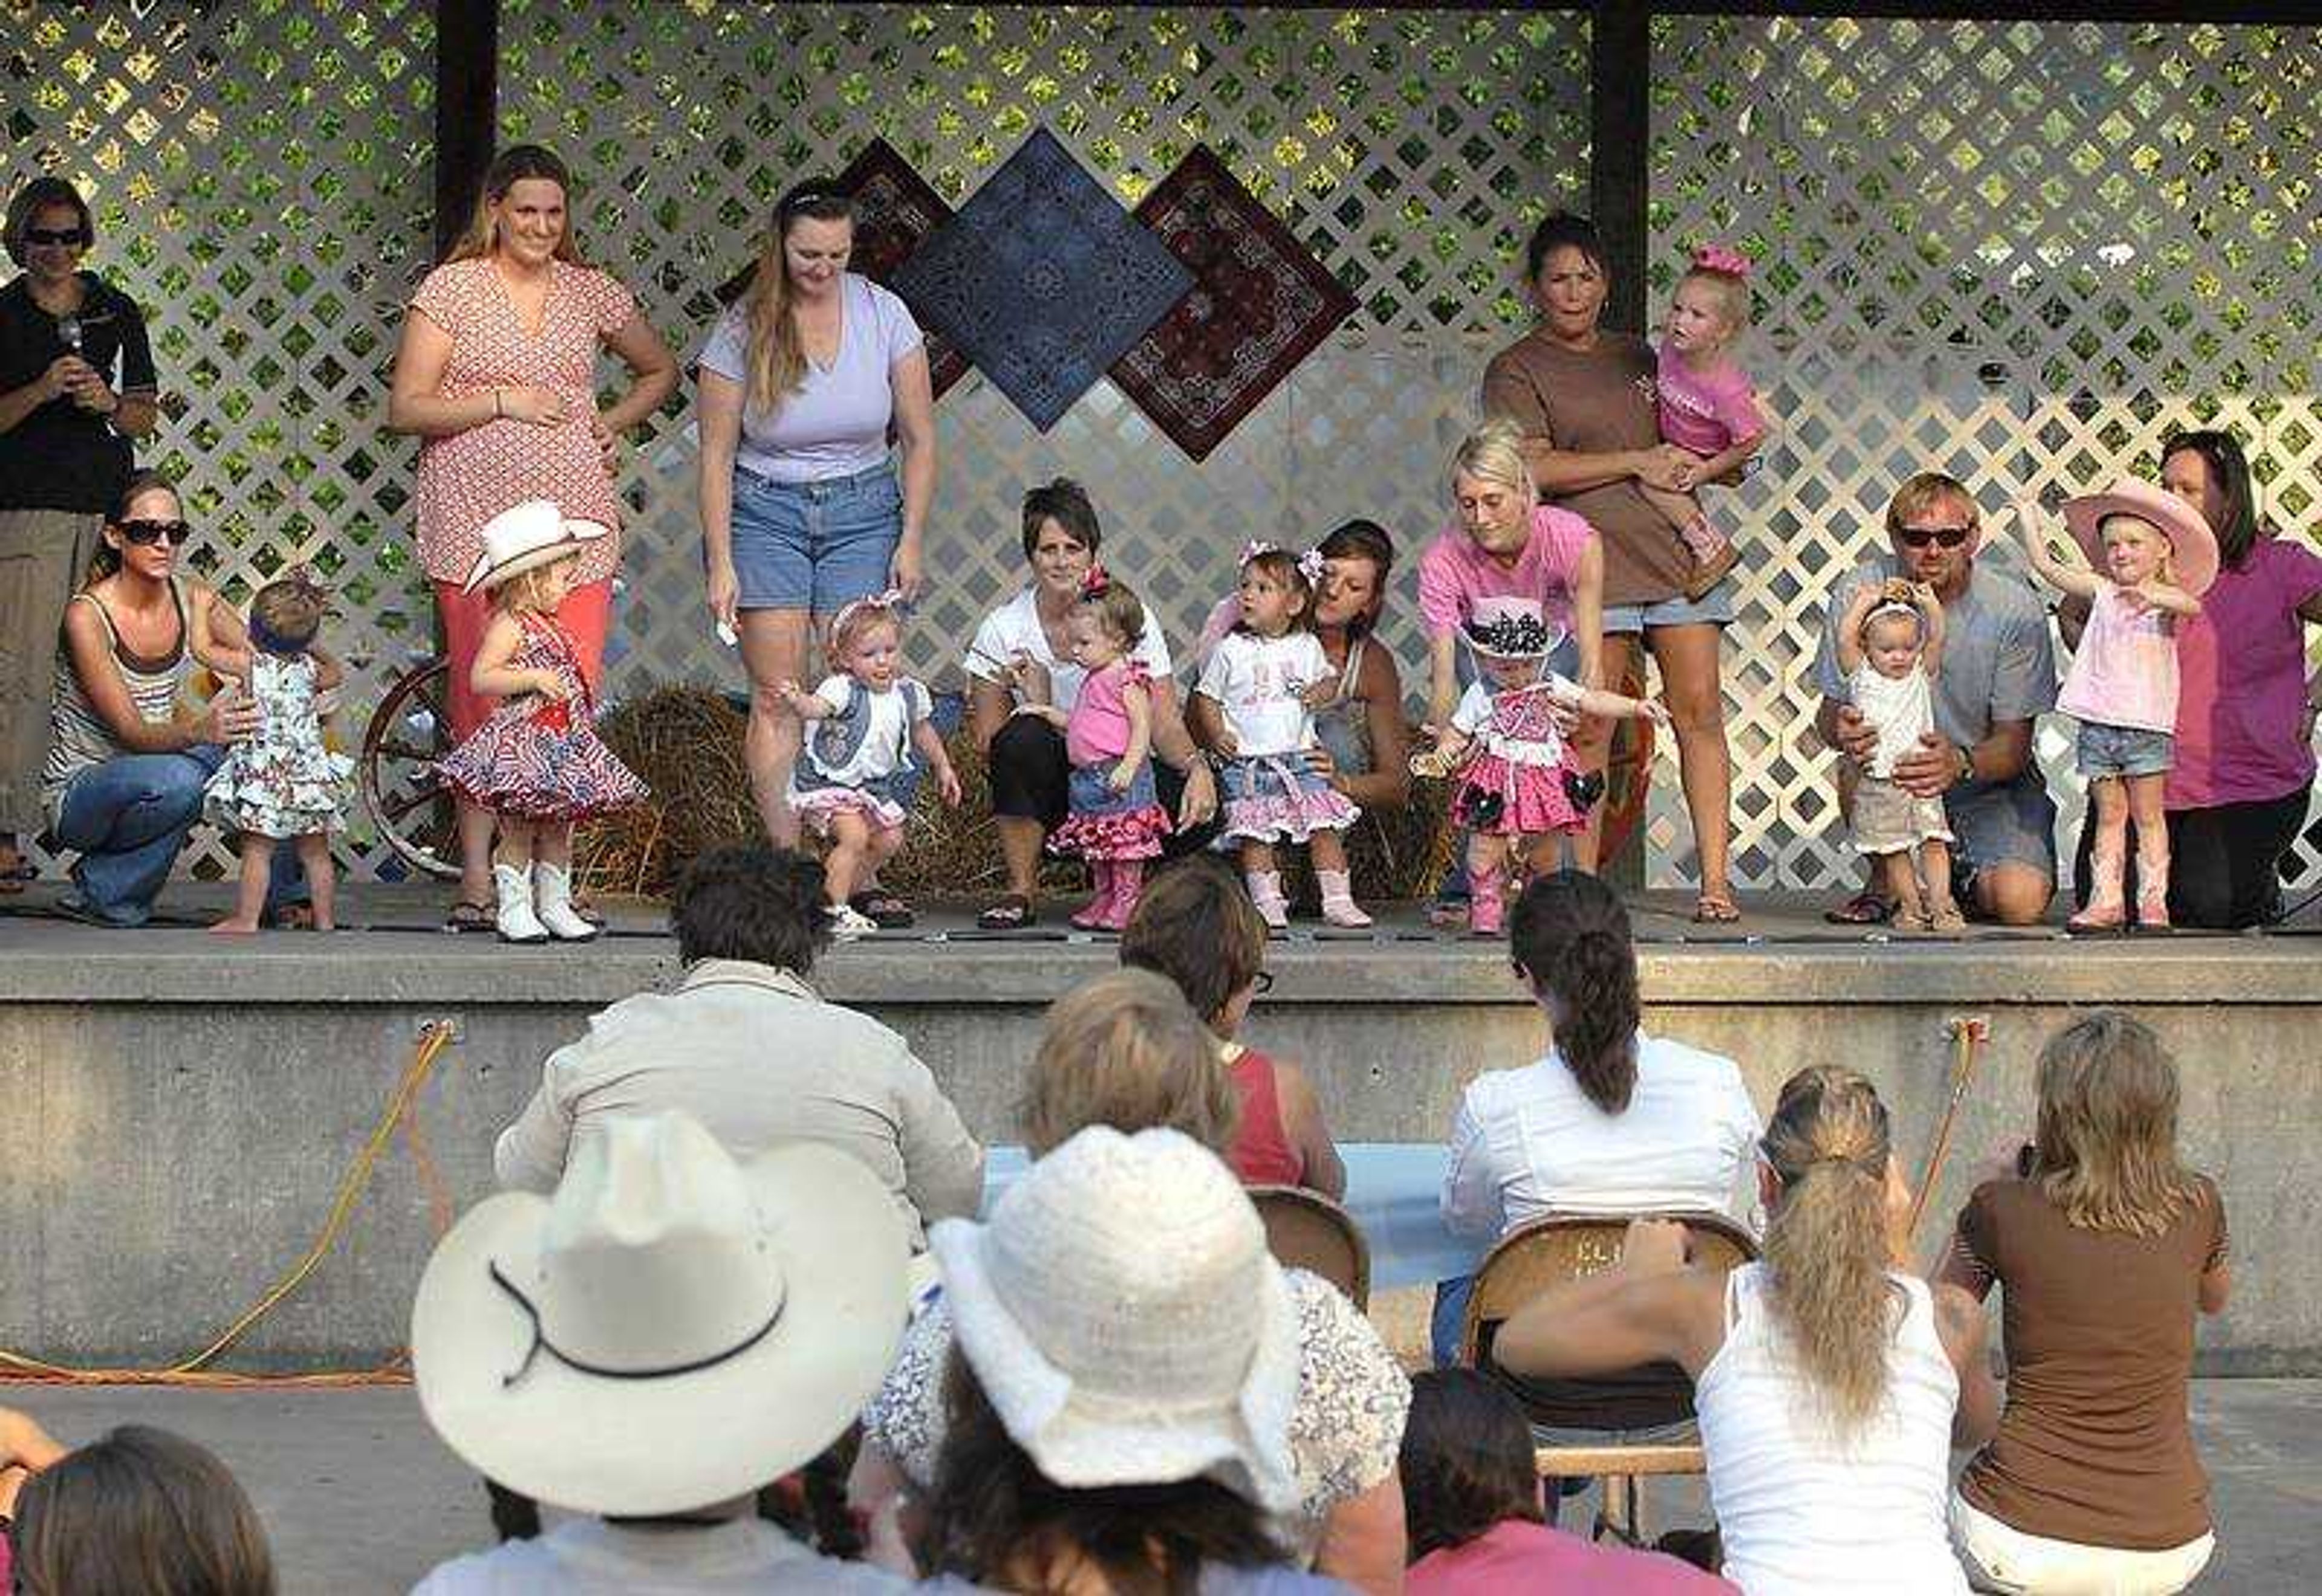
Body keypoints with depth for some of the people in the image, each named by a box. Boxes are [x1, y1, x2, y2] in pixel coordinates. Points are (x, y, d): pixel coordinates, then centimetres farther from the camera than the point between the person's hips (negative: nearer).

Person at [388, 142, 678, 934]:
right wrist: (502, 401, -9)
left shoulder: (592, 291, 11)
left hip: (574, 525, 3)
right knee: (483, 702, -4)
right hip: (477, 527, -3)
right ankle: (477, 881, 2)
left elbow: (660, 370, 28)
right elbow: (405, 408, -3)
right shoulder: (452, 288, 2)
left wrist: (613, 424, 12)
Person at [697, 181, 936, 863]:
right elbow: (716, 455, -5)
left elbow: (919, 439, 3)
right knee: (777, 698, -7)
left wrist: (911, 540, -2)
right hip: (765, 508, -1)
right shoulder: (743, 328, -8)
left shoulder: (883, 314, -4)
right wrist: (721, 563, -9)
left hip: (862, 507, 1)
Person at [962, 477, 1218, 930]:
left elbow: (1164, 722, -8)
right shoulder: (1004, 629, -5)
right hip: (1045, 785, -1)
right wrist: (1037, 708, -25)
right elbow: (986, 740, -7)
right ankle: (1021, 892, -18)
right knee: (1024, 736, -34)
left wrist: (1196, 767, -28)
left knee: (1195, 805, -28)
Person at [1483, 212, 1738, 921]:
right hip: (1591, 558, -5)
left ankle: (1715, 880, -3)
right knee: (1588, 727, -8)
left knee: (1700, 711, -3)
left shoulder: (1635, 356, 21)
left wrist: (1709, 460, 9)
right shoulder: (1516, 370, 5)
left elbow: (1681, 438, 32)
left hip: (1676, 547, 5)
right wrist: (1637, 463, -9)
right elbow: (1534, 469, -8)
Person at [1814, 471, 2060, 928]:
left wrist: (1961, 763, -36)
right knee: (1858, 766, -33)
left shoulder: (2014, 609, -13)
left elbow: (2014, 745, -13)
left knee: (2020, 902, -25)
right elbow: (1830, 711, -6)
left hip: (1993, 783, -1)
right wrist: (1841, 731, -32)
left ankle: (1961, 877, 12)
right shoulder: (1859, 593, -9)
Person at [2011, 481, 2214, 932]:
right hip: (2098, 722, 4)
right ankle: (2106, 899, 7)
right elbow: (2048, 567, 14)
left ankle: (2154, 900, 4)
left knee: (2148, 814, 1)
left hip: (2147, 722, -3)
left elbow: (2191, 605, -24)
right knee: (2109, 815, 7)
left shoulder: (2165, 598, -2)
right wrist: (2030, 522, 18)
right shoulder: (2102, 592, 10)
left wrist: (2154, 595, -42)